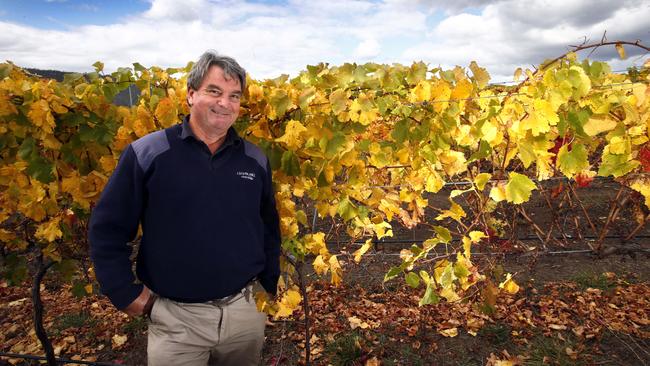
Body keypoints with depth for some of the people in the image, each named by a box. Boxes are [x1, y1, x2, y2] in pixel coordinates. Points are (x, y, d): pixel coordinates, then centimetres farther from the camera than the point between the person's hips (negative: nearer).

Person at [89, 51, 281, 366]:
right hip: (176, 318, -3)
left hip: (247, 310, 4)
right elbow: (106, 230, -4)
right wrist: (126, 294, -4)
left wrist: (268, 286, 12)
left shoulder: (256, 160, 0)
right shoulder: (146, 154, -9)